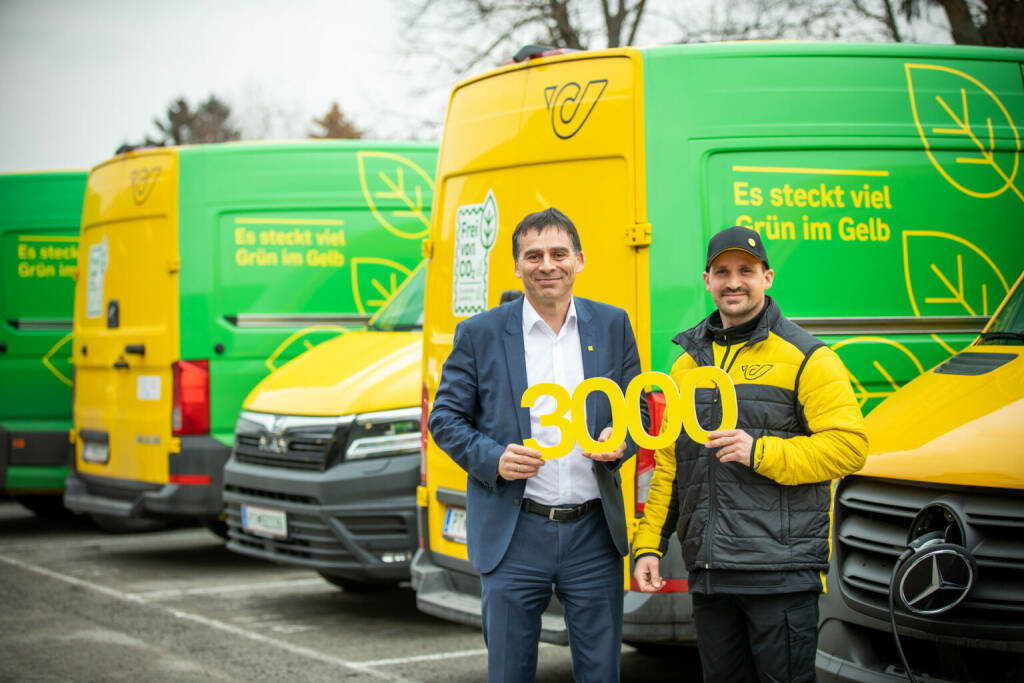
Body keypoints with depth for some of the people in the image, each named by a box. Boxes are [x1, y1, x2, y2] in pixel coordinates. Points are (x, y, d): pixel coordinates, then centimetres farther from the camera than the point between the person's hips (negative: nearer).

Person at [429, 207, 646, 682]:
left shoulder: (613, 326, 7)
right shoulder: (479, 334, 0)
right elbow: (445, 419, 4)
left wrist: (620, 441, -8)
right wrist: (494, 459, -13)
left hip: (594, 535, 2)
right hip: (513, 536, -2)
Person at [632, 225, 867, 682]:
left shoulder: (804, 357, -2)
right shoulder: (688, 363, 17)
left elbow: (849, 445, -11)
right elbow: (668, 466, 20)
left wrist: (760, 452, -19)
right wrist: (648, 545, 12)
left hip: (782, 573, -6)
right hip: (707, 574, 6)